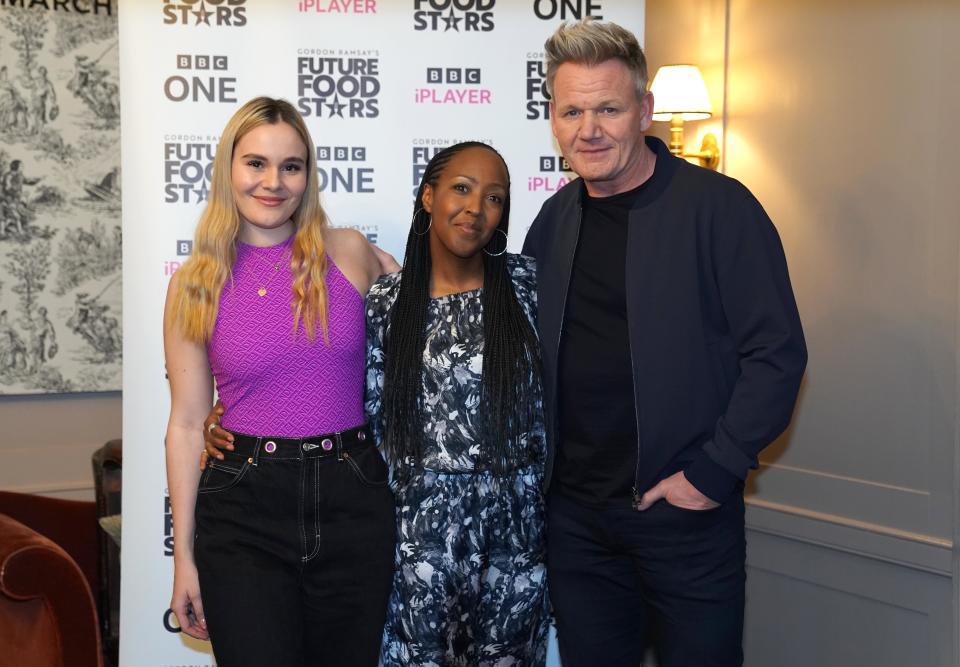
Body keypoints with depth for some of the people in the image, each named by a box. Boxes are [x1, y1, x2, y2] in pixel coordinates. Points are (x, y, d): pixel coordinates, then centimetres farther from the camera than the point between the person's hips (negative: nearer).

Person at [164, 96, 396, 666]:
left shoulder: (349, 252, 1)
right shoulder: (196, 283, 0)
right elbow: (187, 423, 3)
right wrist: (184, 556, 3)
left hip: (353, 498, 1)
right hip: (245, 510, -1)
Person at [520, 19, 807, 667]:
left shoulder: (718, 207, -10)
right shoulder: (555, 220, 7)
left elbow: (777, 353, -12)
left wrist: (713, 472, -15)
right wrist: (537, 463, 6)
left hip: (685, 509, -4)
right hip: (575, 510, 5)